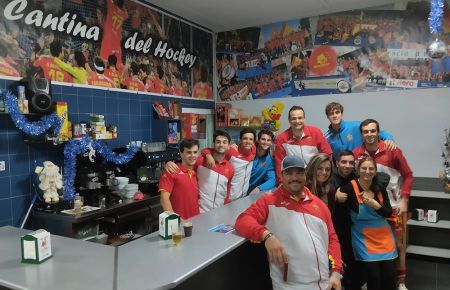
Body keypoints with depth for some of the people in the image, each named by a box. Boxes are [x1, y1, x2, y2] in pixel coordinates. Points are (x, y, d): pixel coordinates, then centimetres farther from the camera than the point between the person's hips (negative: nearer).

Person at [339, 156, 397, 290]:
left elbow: (388, 213, -2)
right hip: (363, 237, -5)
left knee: (390, 275, 9)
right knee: (374, 277, -5)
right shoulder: (349, 188, -14)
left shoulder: (380, 188, 2)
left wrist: (376, 205, -17)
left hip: (384, 235, 5)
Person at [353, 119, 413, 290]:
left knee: (398, 244, 9)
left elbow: (408, 175, -3)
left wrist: (404, 200, -8)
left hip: (393, 206, -1)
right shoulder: (356, 154, -8)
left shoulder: (392, 151, -11)